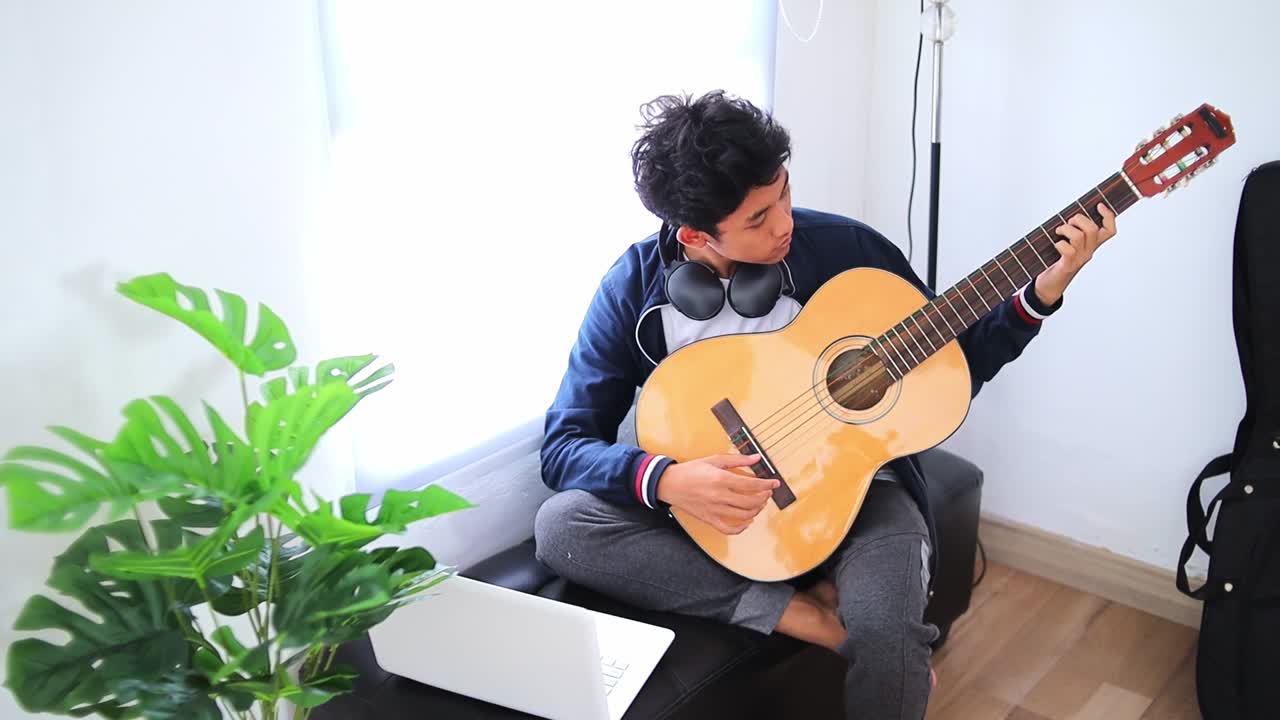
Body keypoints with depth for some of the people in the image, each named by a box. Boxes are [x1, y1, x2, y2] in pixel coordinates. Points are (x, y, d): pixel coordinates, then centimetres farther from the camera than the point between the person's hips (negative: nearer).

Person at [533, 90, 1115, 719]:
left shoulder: (845, 250, -9)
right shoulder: (636, 286, -9)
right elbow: (563, 447, -10)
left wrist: (1043, 292, -11)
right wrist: (666, 480, -28)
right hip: (709, 501, 2)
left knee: (890, 635, -33)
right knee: (561, 525, -25)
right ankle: (814, 620, -23)